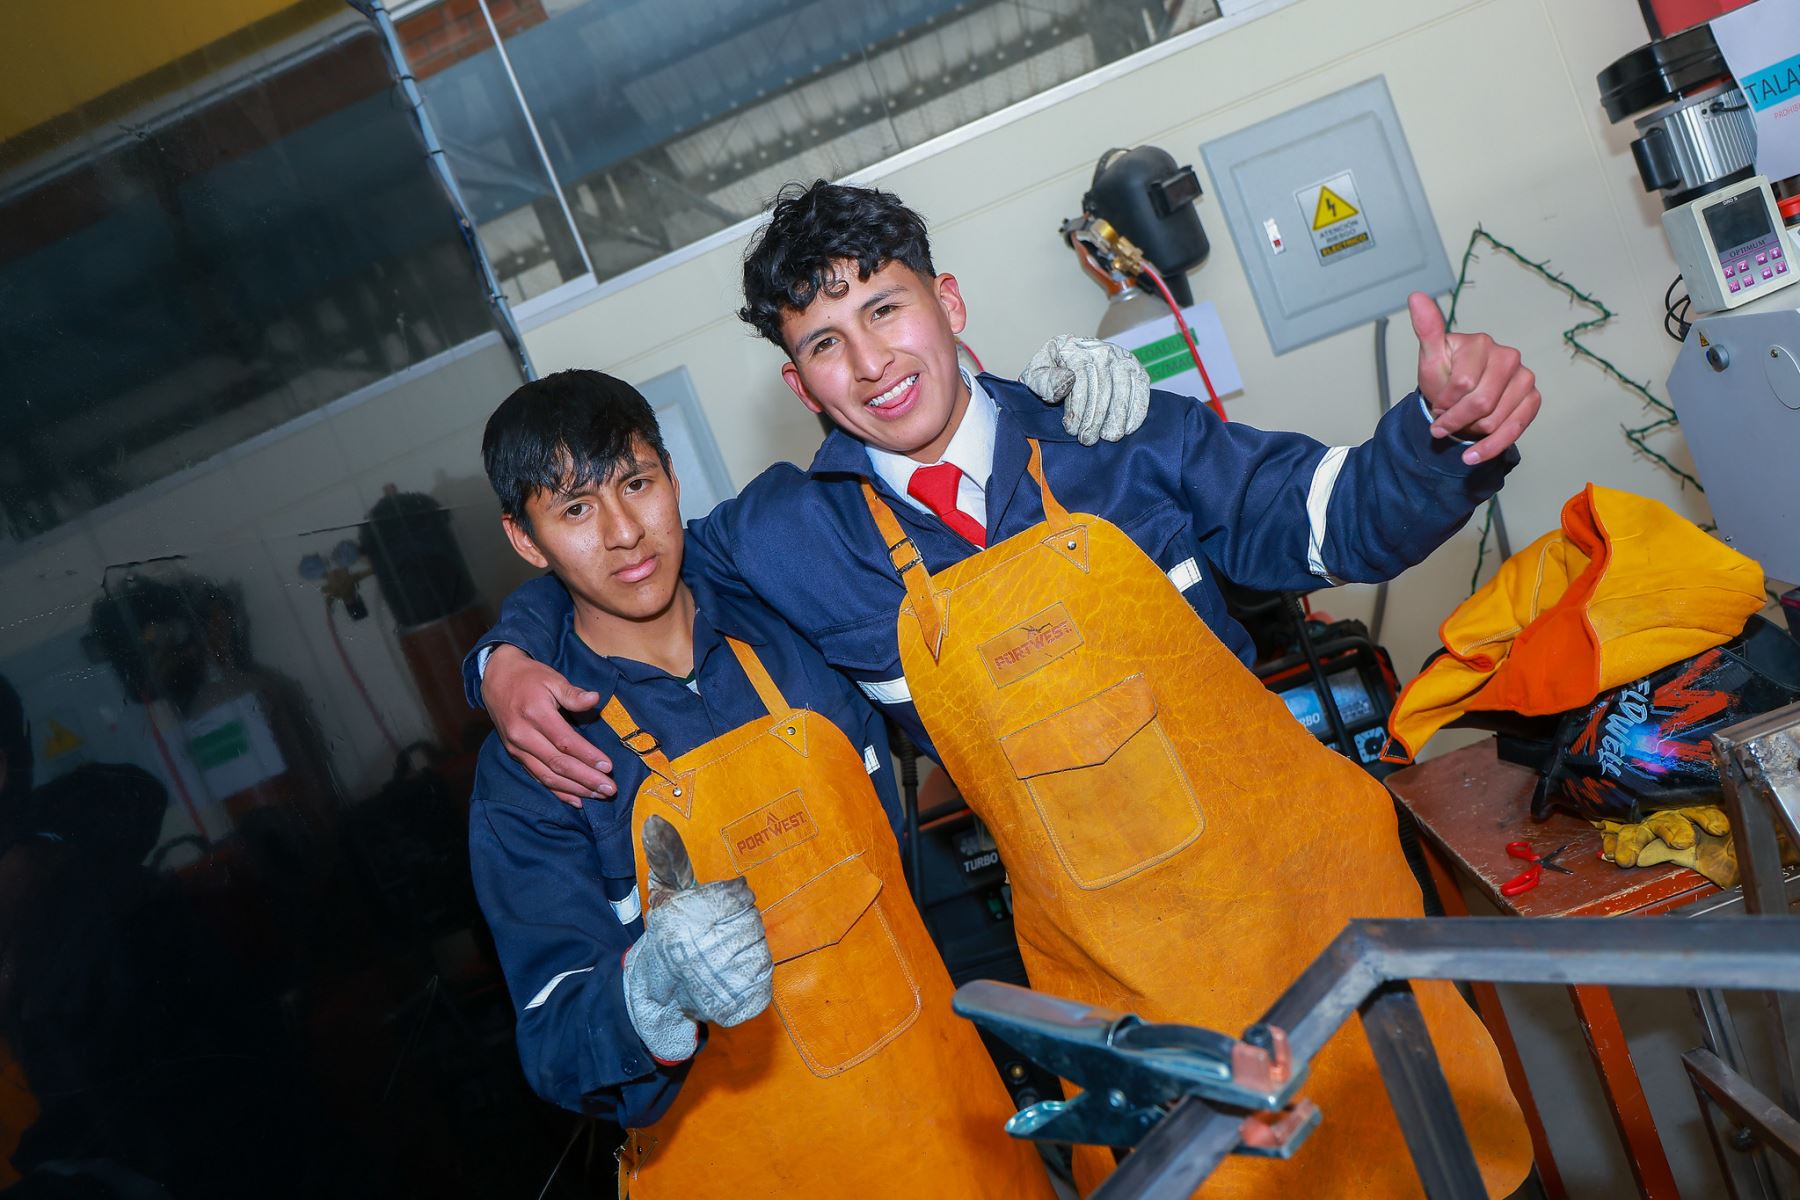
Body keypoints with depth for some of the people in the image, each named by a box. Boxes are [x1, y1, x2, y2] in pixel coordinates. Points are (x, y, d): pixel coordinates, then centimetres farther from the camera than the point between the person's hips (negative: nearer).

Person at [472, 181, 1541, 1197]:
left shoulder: (1124, 439, -7)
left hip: (1311, 878, 1)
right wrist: (511, 659, -11)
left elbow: (1342, 517, -3)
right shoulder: (789, 537, -6)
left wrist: (1444, 430, -21)